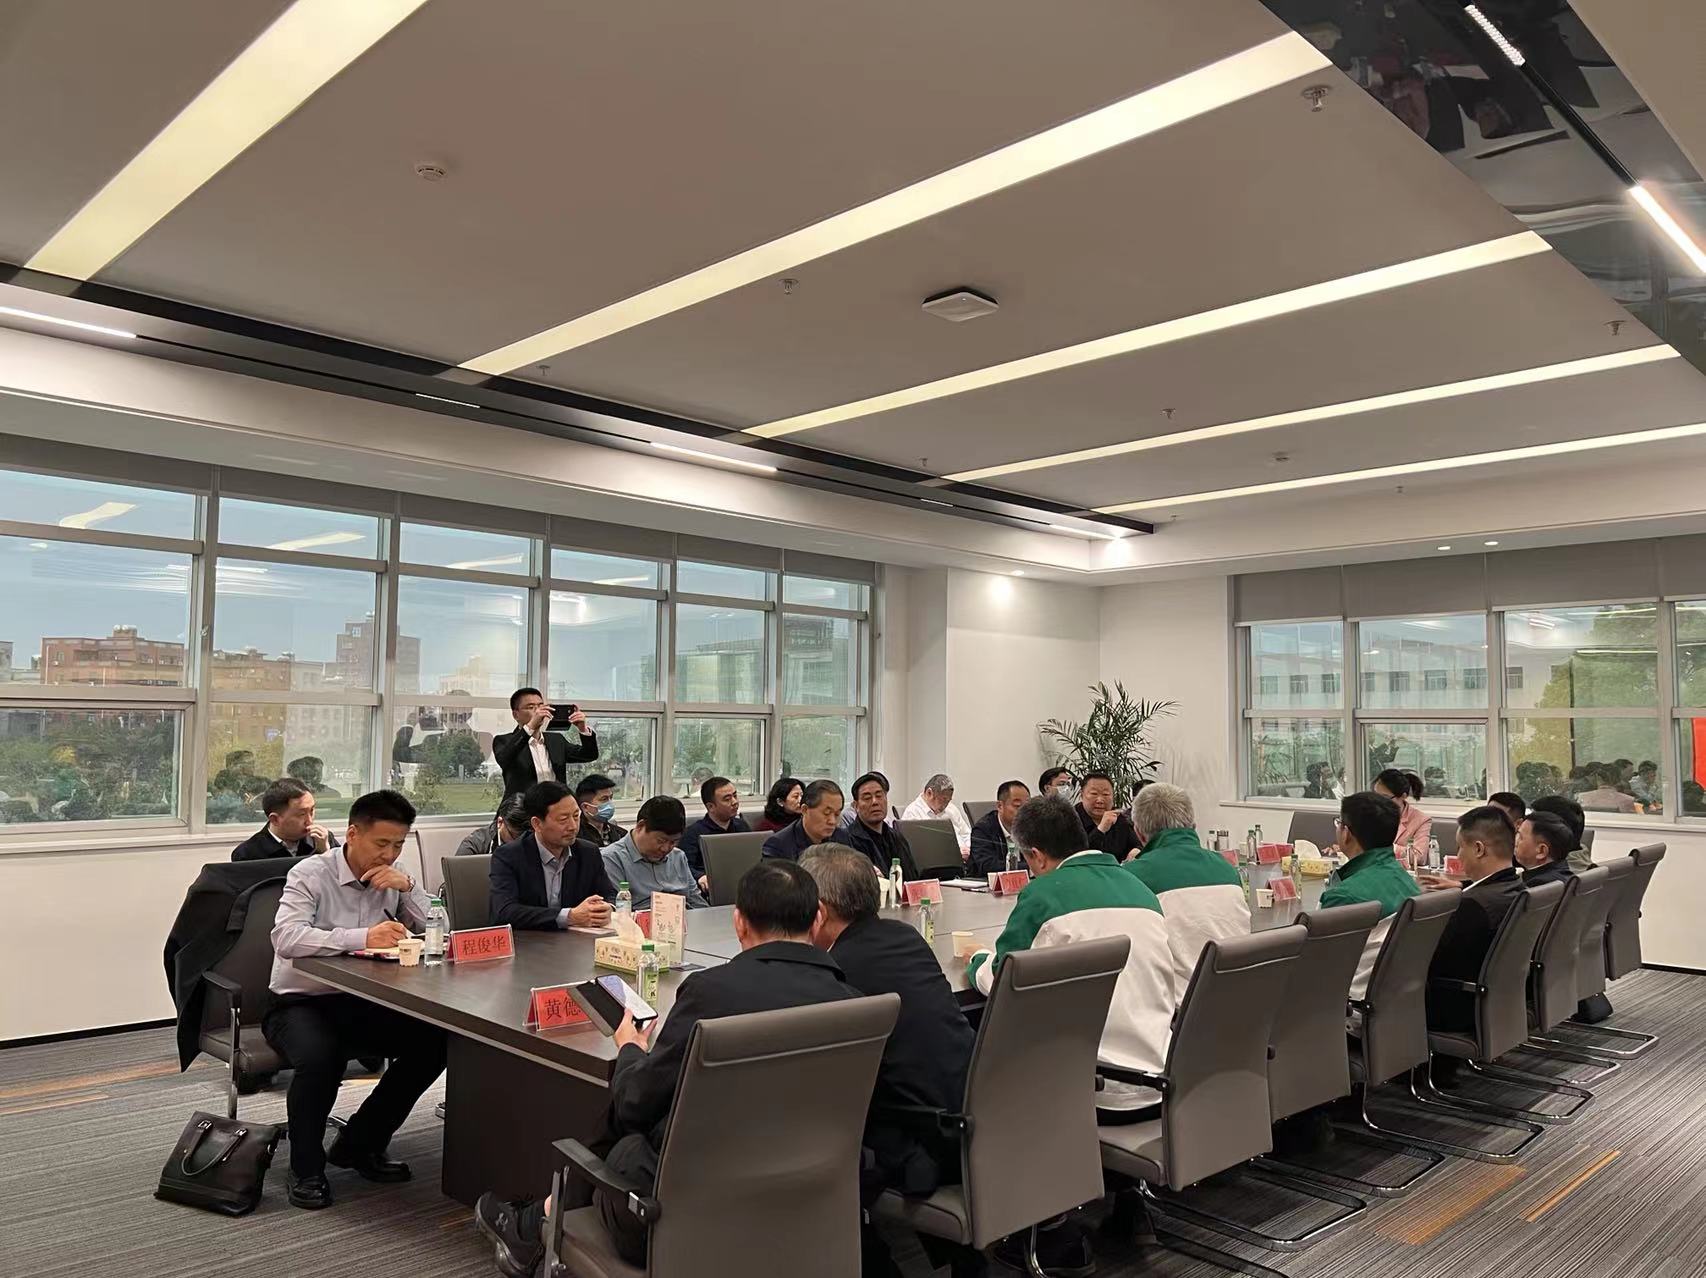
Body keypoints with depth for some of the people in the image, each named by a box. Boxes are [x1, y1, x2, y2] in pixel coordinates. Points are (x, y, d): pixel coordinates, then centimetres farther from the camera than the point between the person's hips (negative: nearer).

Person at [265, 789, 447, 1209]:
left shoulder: (392, 877, 6)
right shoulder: (312, 873, -12)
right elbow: (286, 938, -28)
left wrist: (407, 888, -13)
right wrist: (362, 938, -38)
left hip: (361, 1003, 6)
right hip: (301, 1002, -5)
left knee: (434, 1040, -15)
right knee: (319, 1056, -37)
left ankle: (359, 1144, 4)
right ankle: (306, 1168, -9)